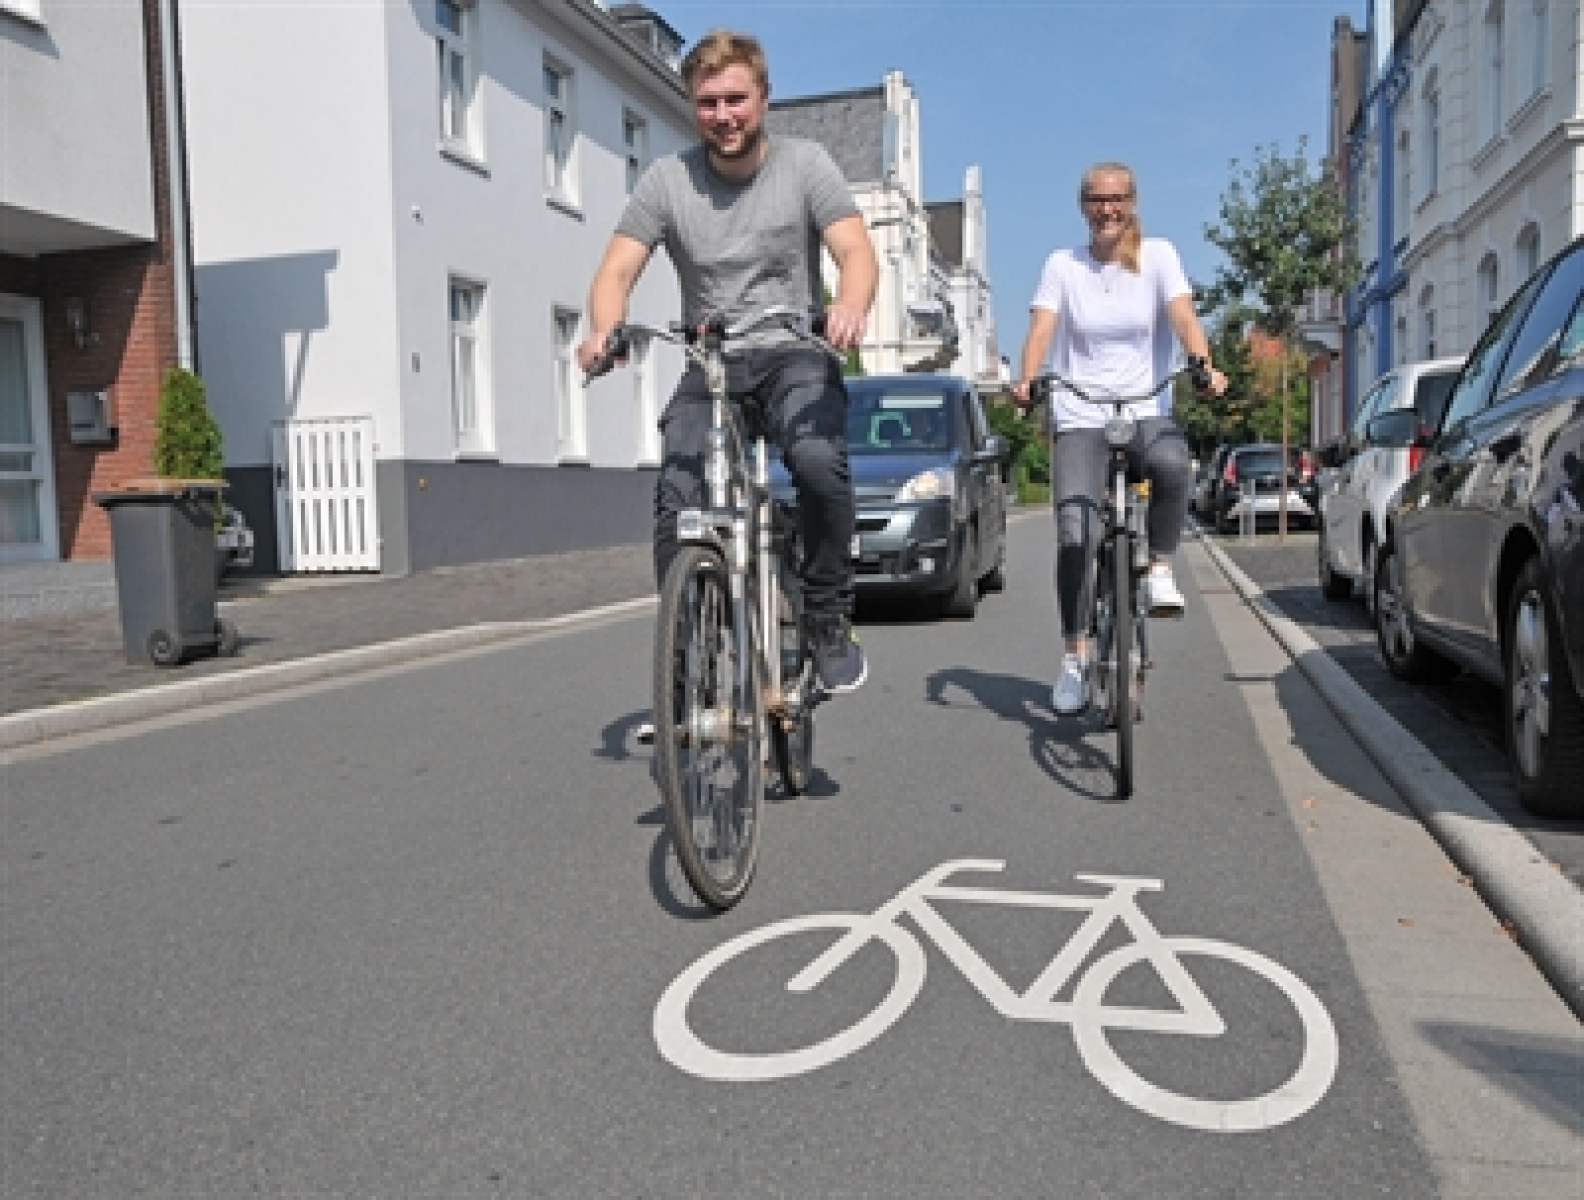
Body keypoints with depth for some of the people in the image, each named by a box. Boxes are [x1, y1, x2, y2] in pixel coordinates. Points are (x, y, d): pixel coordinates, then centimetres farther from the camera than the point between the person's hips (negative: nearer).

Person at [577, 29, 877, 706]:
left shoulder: (804, 163, -1)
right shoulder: (667, 179, 1)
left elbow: (856, 250, -14)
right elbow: (617, 270, -7)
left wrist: (851, 306, -38)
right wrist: (603, 328, -30)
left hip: (794, 354, -1)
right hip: (708, 364, 2)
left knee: (819, 461, -32)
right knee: (675, 504, -17)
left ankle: (830, 619, -12)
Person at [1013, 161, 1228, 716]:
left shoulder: (1157, 255, 6)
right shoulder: (1062, 264, 6)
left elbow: (1183, 316, -8)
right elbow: (1041, 329, -6)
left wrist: (1203, 365, -28)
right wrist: (1026, 380, -26)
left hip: (1147, 412, 0)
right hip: (1079, 419, 0)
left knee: (1173, 462, -36)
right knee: (1075, 532, -16)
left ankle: (1160, 569, -12)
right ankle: (1074, 656, -4)